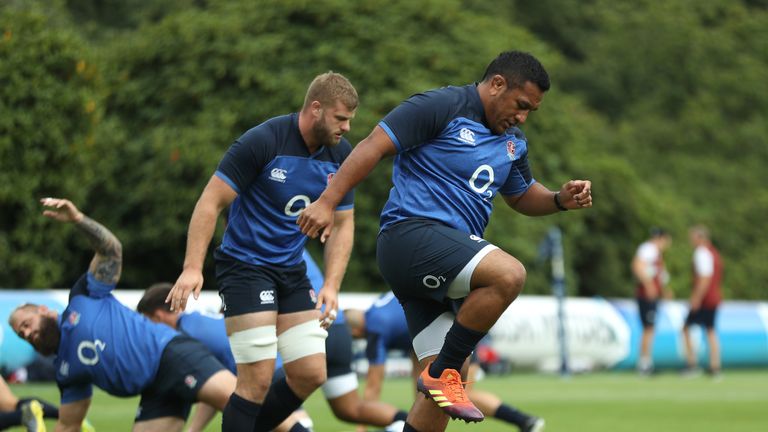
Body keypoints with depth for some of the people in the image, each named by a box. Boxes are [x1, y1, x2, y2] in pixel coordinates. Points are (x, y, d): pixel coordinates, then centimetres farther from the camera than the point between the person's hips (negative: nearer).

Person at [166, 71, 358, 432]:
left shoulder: (341, 154, -1)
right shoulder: (262, 141, -19)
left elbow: (343, 223, 8)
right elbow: (210, 202, -16)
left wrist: (331, 285, -4)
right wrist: (192, 268, -23)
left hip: (292, 271, 6)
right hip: (244, 264, -6)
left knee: (311, 374, 1)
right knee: (258, 377, -13)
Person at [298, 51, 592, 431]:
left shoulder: (512, 142, 19)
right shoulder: (442, 107, -7)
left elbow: (522, 196, 34)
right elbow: (374, 146, -11)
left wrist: (561, 199, 12)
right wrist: (327, 202, -20)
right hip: (411, 233, -9)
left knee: (441, 381, 1)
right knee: (508, 274, -30)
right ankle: (444, 373, -18)